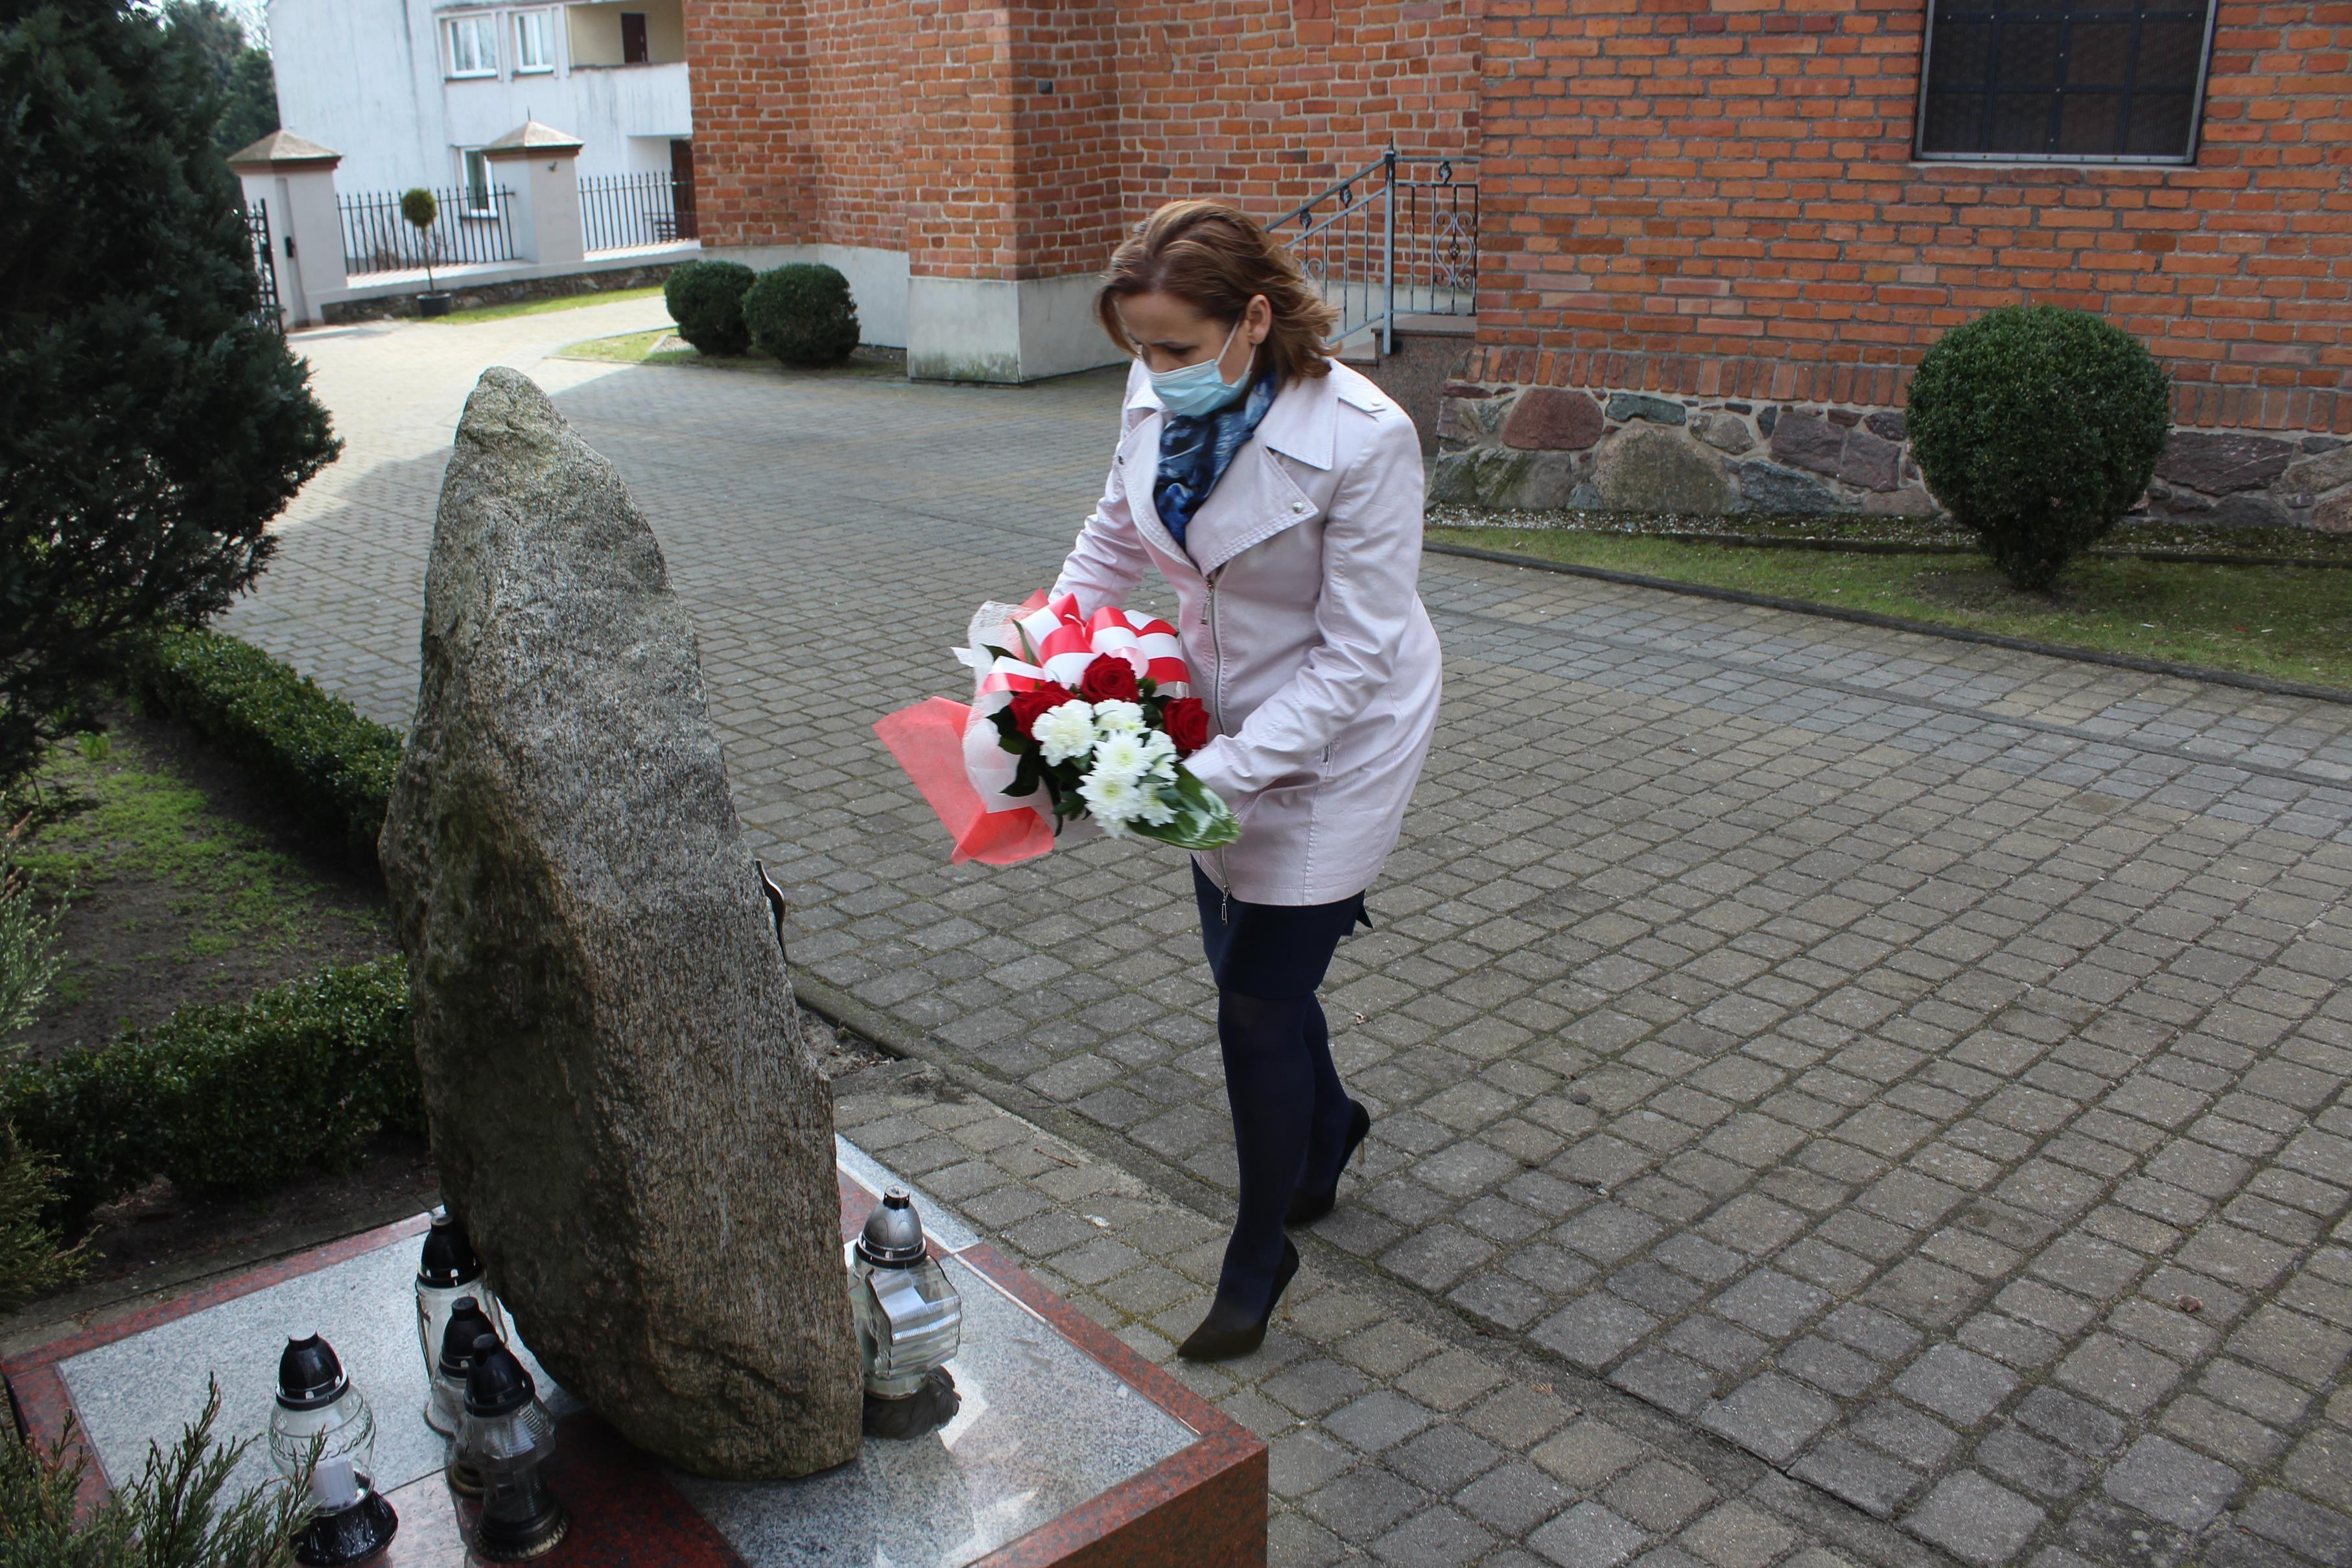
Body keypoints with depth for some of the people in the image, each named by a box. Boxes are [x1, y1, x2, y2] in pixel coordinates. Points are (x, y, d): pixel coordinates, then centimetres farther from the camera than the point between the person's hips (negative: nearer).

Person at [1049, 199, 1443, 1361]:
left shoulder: (1361, 439, -28)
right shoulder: (1158, 400, -10)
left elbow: (1356, 658, -25)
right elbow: (1114, 537, 9)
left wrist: (1215, 773, -30)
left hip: (1332, 743, -6)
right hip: (1223, 723, 6)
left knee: (1258, 1004, -2)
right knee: (1246, 968, 18)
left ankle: (1259, 1257, 22)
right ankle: (1326, 1133, 50)